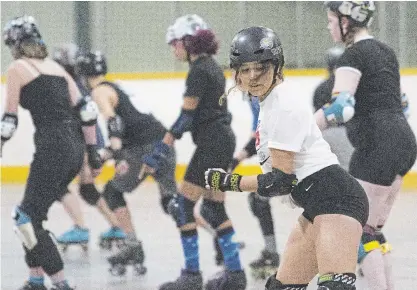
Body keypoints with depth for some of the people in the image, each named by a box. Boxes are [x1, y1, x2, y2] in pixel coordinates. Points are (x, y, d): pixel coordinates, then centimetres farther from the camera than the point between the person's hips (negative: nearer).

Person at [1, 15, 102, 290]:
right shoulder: (55, 66, 18)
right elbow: (85, 109, 14)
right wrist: (93, 151, 17)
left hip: (52, 148, -8)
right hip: (76, 148, 8)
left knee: (27, 218, -2)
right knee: (31, 213, 19)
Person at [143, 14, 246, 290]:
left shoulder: (198, 71, -15)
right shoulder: (212, 66, 14)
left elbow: (185, 117, -18)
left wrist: (158, 153, -18)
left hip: (211, 143, -10)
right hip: (224, 140, 10)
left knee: (183, 205, -7)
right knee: (214, 208, 14)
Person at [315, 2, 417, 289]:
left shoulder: (354, 56, -12)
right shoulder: (385, 51, 16)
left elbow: (341, 107, -25)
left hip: (377, 145, -9)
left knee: (359, 232, -4)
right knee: (372, 230, 15)